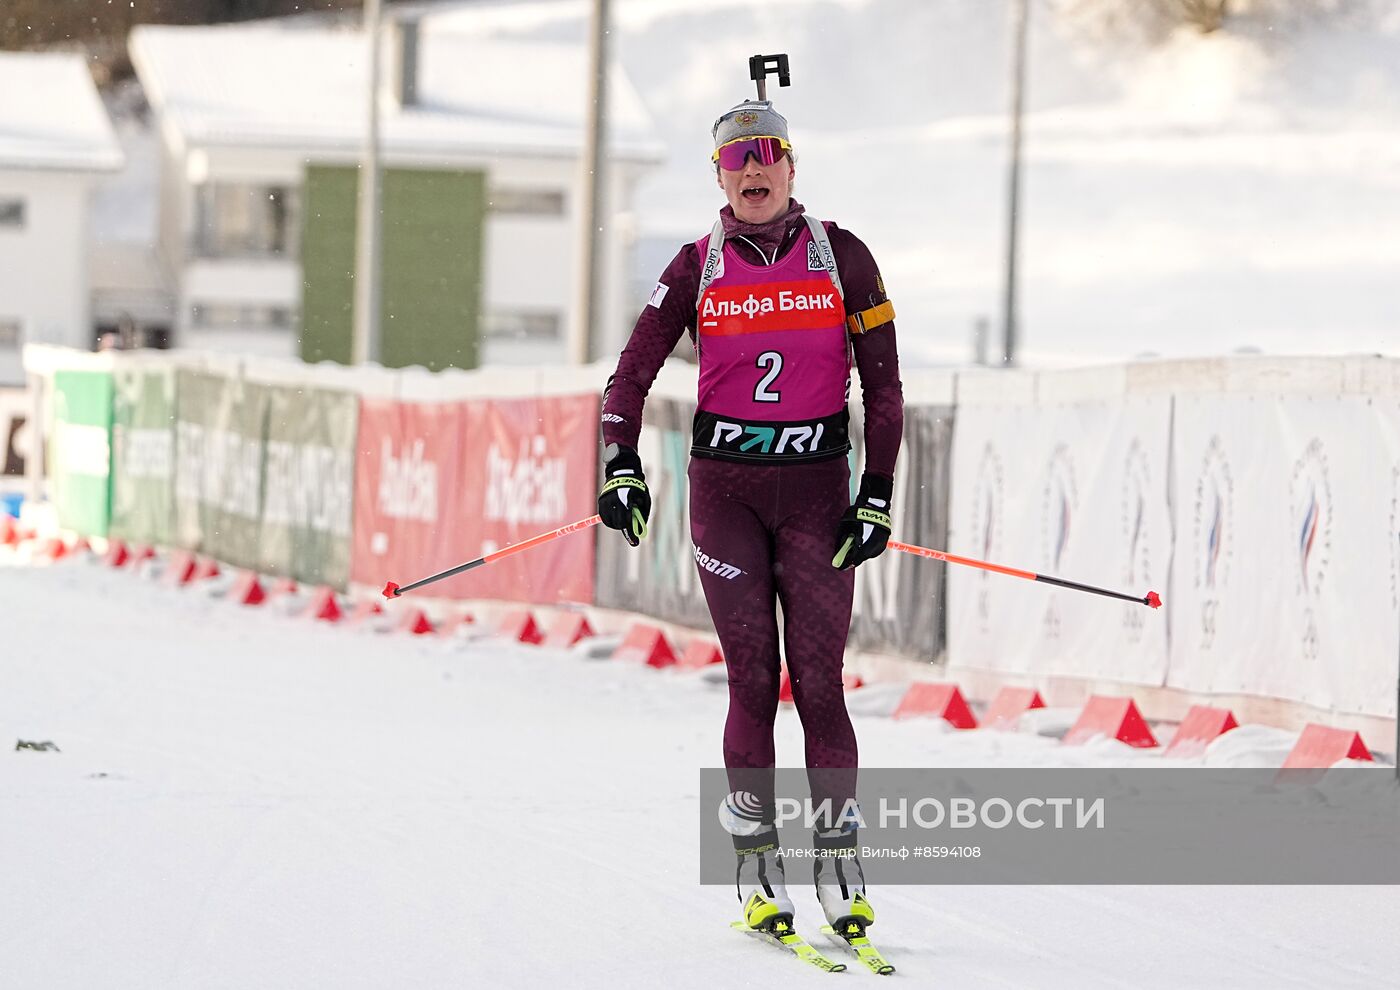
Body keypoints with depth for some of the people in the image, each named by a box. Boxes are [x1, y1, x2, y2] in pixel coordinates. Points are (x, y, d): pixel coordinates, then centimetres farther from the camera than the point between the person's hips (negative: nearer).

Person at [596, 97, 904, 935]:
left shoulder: (842, 257, 2)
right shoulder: (699, 266, 4)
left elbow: (883, 385, 3)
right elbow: (632, 376, 6)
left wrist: (877, 499, -2)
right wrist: (622, 469, -9)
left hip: (816, 487, 0)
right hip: (724, 487, 1)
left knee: (819, 683, -5)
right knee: (753, 681, -3)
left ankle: (842, 862, 2)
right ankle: (757, 864, 3)